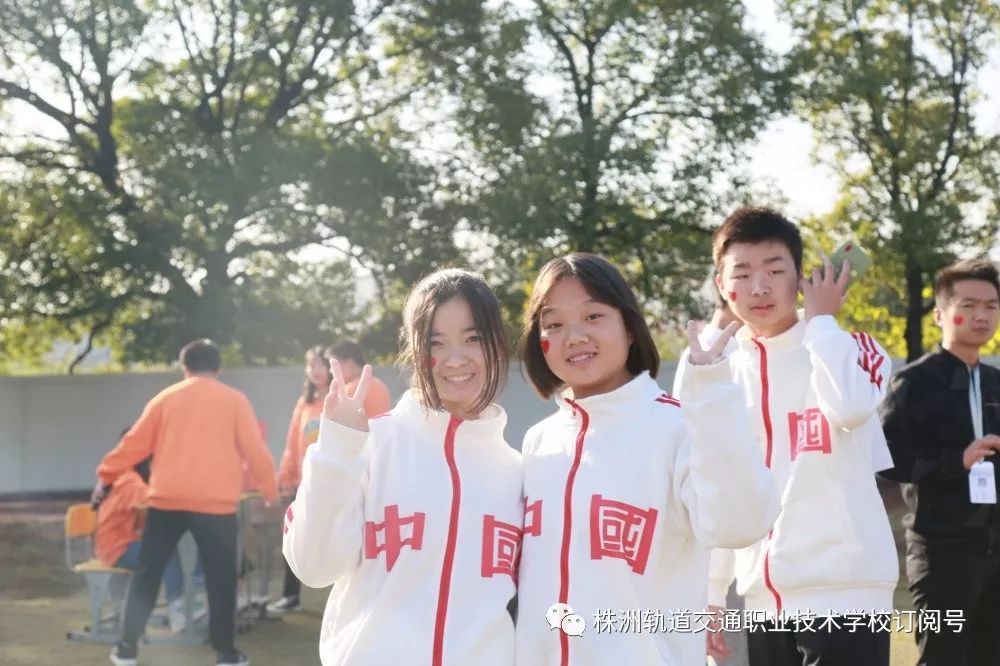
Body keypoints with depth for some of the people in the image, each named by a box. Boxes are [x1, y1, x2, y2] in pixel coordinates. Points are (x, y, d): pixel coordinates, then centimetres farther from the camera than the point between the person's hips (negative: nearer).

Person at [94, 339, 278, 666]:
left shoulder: (166, 397, 9)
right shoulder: (235, 400, 4)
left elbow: (135, 443, 10)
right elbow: (254, 449, 0)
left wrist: (106, 475, 21)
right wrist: (269, 488, 12)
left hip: (166, 500, 2)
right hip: (215, 503, -2)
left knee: (147, 574, 11)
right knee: (221, 578, 7)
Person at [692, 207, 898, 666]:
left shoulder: (849, 349, -2)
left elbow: (850, 407, -26)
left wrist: (821, 319, -12)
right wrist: (710, 594, 12)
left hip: (846, 593, -5)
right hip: (765, 602, 5)